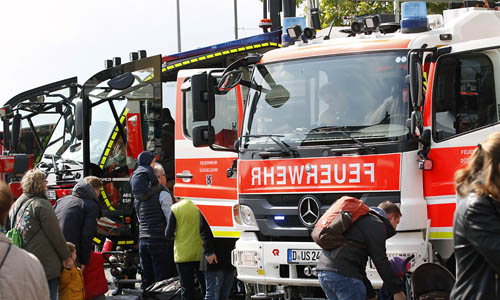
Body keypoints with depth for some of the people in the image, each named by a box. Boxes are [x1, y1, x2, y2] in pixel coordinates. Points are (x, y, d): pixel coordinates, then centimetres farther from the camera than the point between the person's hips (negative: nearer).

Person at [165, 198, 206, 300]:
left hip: (183, 254, -2)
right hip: (201, 253, 2)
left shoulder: (176, 208, -9)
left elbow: (169, 234, -8)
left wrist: (171, 236, 14)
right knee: (205, 286, 11)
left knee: (186, 288, 4)